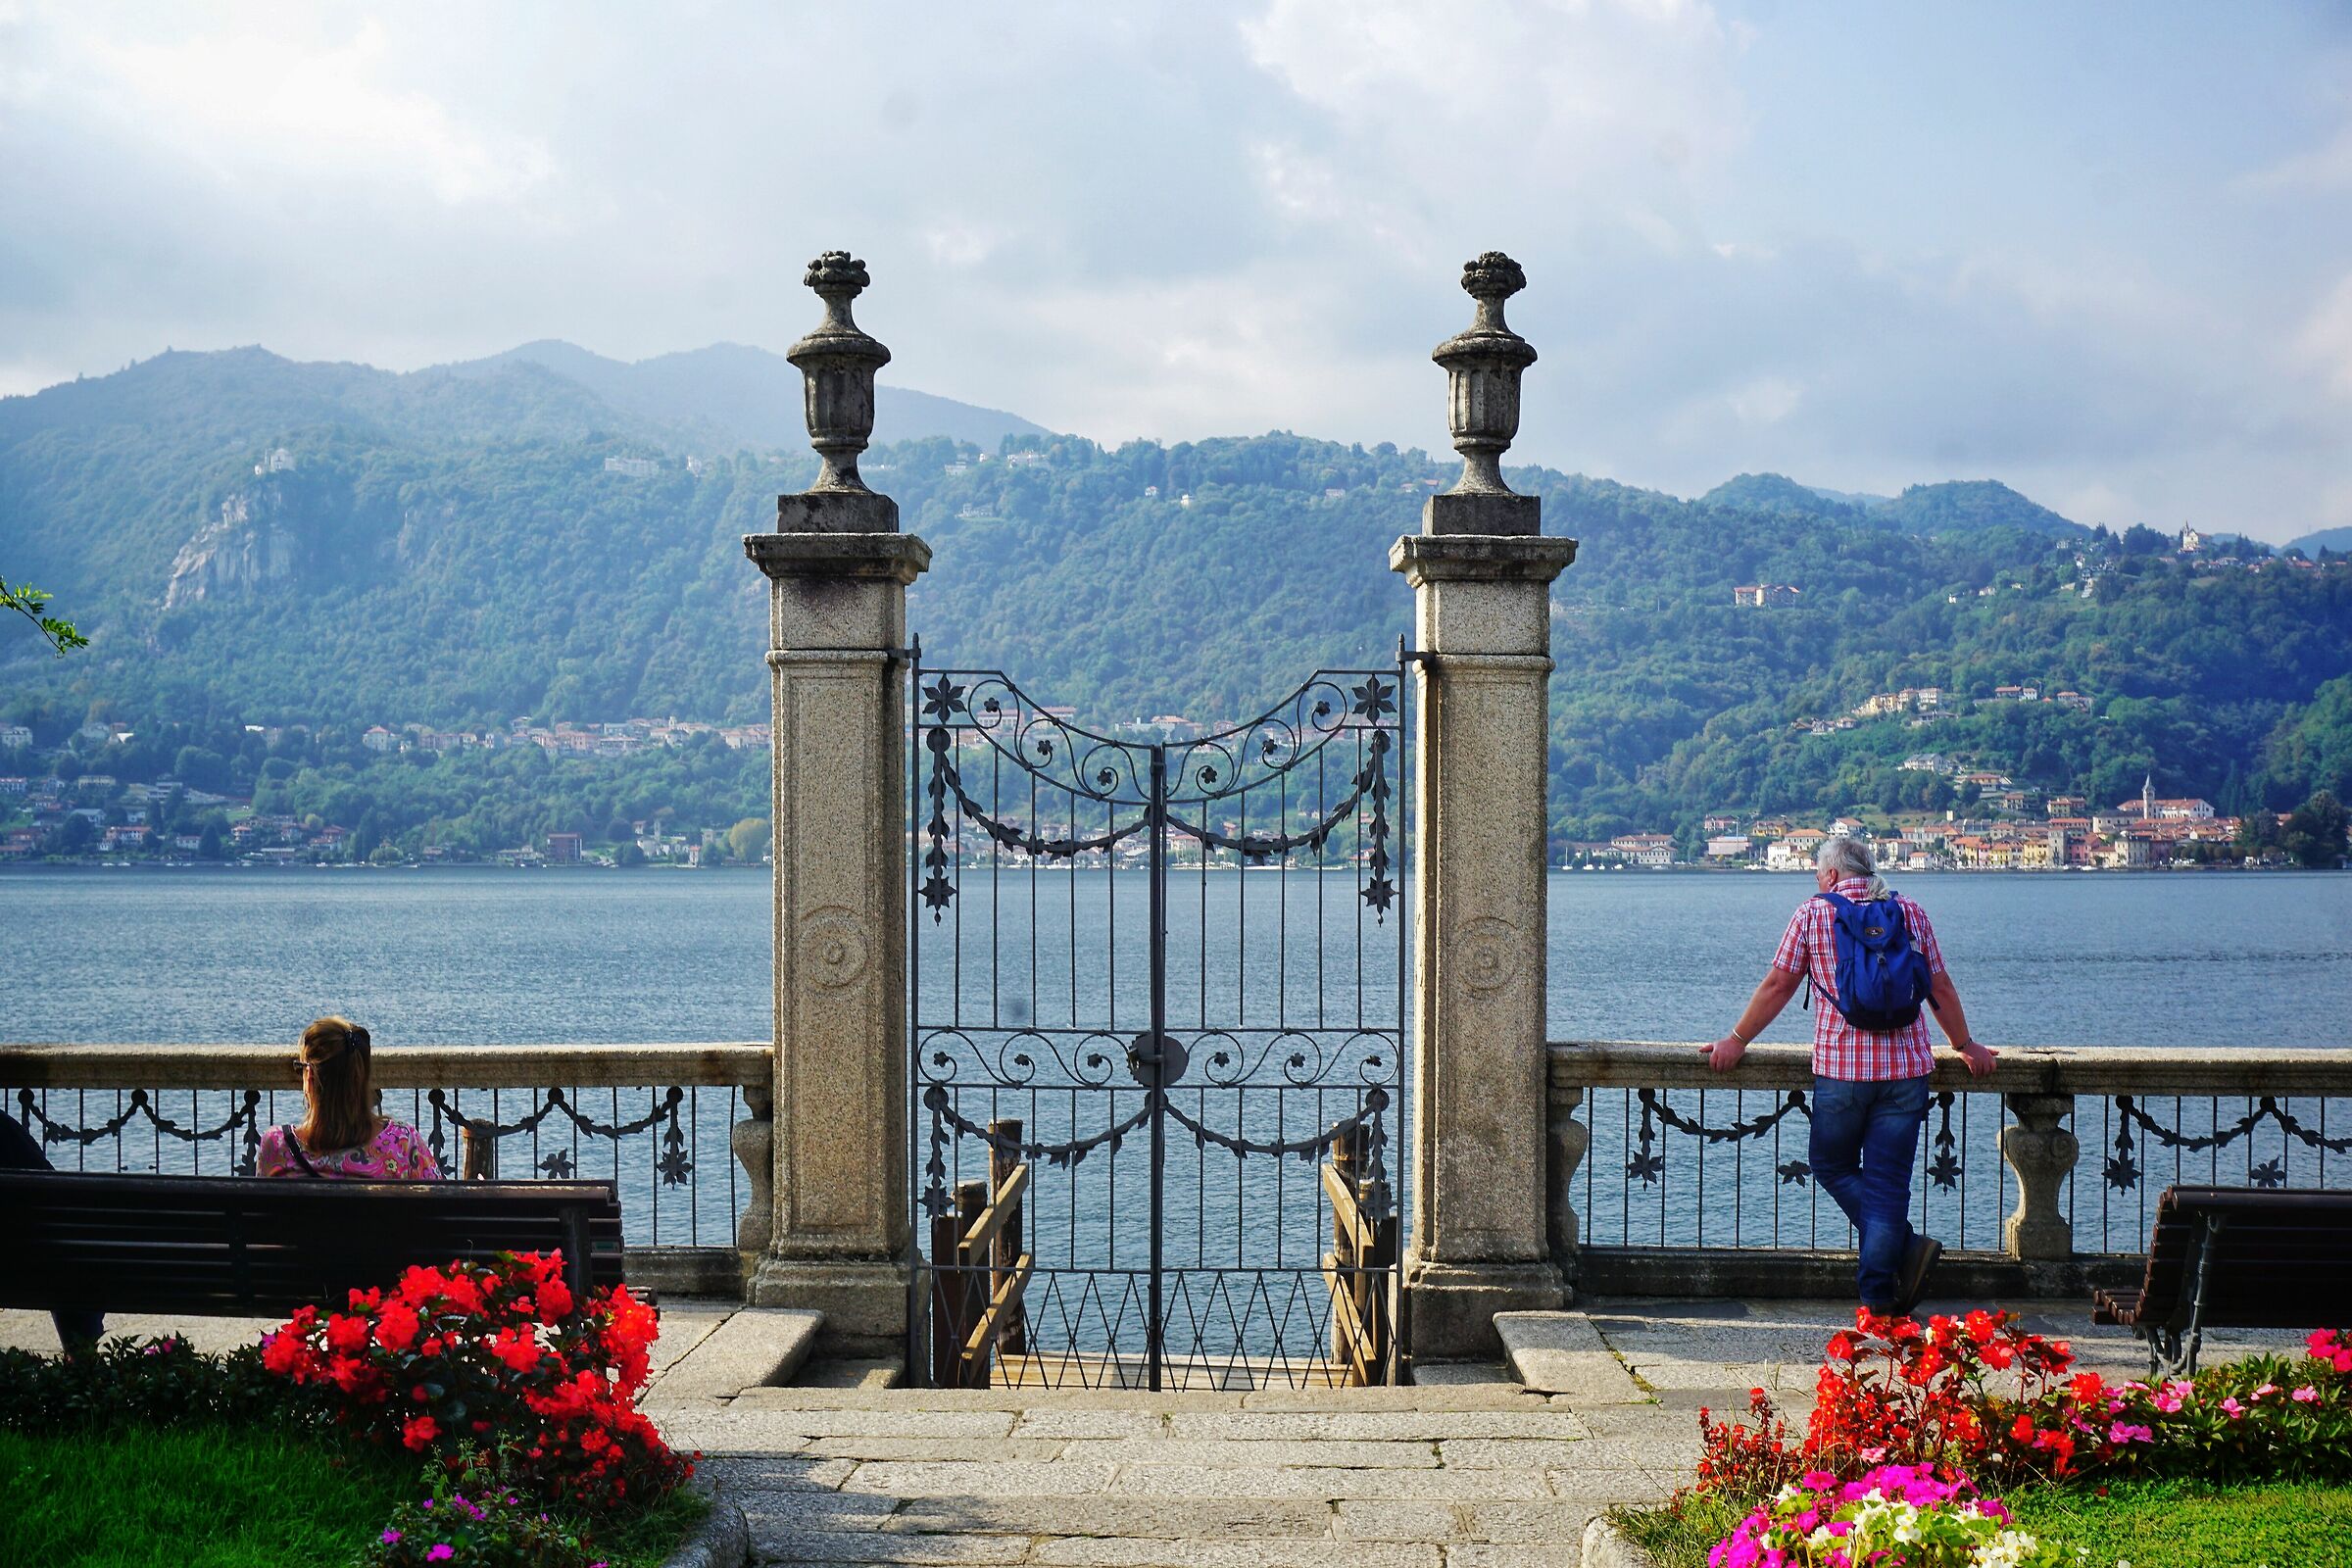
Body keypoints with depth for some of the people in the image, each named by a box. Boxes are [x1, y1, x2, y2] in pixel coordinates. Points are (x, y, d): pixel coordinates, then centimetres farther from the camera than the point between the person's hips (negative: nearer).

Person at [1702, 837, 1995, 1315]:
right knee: (1888, 1181, 6)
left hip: (1840, 1066, -3)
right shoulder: (1911, 912, 10)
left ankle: (1905, 1247, -4)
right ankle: (1879, 1292, 3)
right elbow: (1941, 991, 14)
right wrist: (1966, 1045, 27)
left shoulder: (1813, 913, 2)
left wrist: (1737, 1040, 13)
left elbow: (1777, 986, 3)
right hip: (1905, 1067, 3)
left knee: (1833, 1166, 14)